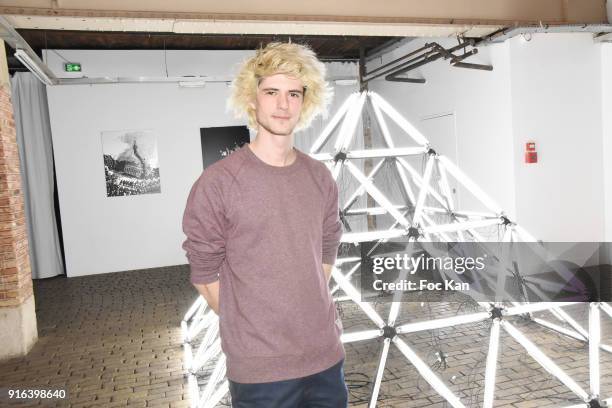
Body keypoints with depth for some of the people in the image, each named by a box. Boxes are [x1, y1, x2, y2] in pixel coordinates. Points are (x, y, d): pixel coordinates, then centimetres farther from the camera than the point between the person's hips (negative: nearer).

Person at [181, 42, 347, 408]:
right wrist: (248, 328, -1)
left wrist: (315, 314, 7)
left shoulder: (320, 178, 3)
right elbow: (205, 274, -6)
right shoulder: (218, 182, -12)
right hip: (260, 366, -4)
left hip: (327, 353, 5)